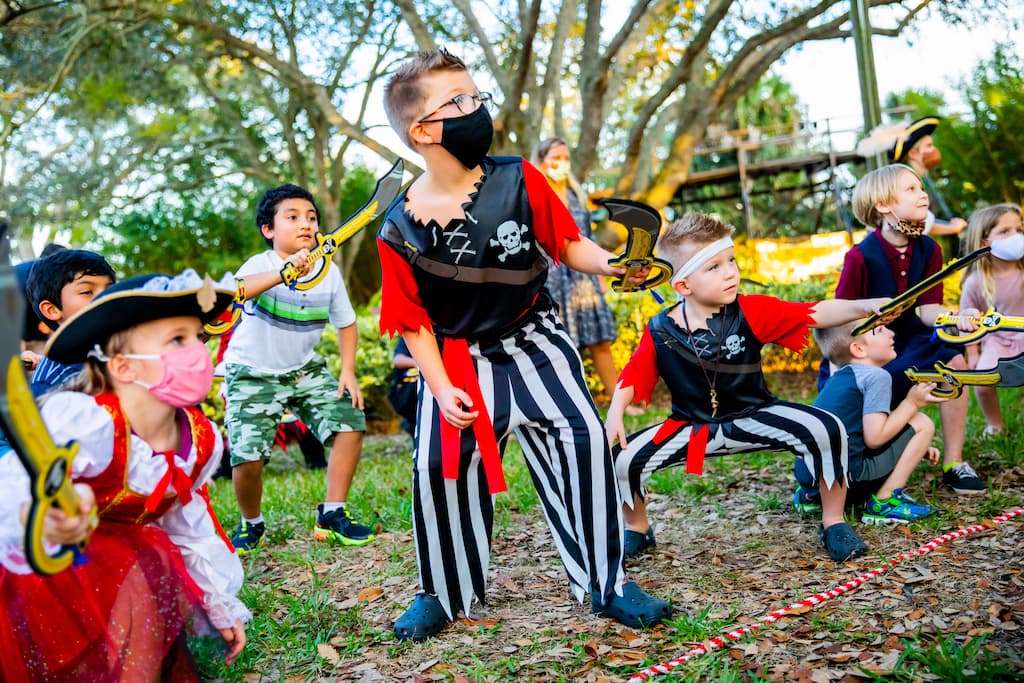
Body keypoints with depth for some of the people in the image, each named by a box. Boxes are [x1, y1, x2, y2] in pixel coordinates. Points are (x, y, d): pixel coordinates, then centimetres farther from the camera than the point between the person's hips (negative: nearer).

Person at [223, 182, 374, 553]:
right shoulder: (261, 265, -20)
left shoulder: (328, 271, -6)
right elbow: (235, 291, -45)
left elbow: (346, 323, 7)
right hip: (253, 373, -4)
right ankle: (251, 523, 17)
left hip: (306, 369, 4)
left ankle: (332, 515, 4)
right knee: (247, 457, -15)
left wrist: (348, 372, -5)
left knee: (349, 422, -12)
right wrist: (284, 273, -62)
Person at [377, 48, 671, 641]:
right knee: (440, 464, -7)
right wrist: (442, 388, -11)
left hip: (534, 341, 1)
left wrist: (608, 263, -19)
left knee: (582, 439, -14)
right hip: (457, 360, 0)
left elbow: (566, 242, 1)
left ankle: (608, 582, 3)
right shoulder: (401, 228, -10)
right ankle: (441, 593, 20)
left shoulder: (517, 179, -8)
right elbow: (413, 319, -3)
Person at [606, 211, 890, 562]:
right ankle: (637, 529, 16)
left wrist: (865, 306, -34)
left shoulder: (750, 312, -15)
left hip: (755, 416, 0)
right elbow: (633, 375, -3)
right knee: (623, 459, -17)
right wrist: (615, 415, -19)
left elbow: (814, 314, -20)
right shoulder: (660, 332, -13)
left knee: (827, 430, -24)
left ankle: (833, 521, 1)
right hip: (693, 428, 1)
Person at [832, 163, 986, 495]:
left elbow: (927, 308, -6)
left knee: (954, 361, -20)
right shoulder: (861, 256, -19)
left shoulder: (928, 250, -2)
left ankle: (953, 463, -10)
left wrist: (955, 317, -29)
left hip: (906, 341, 5)